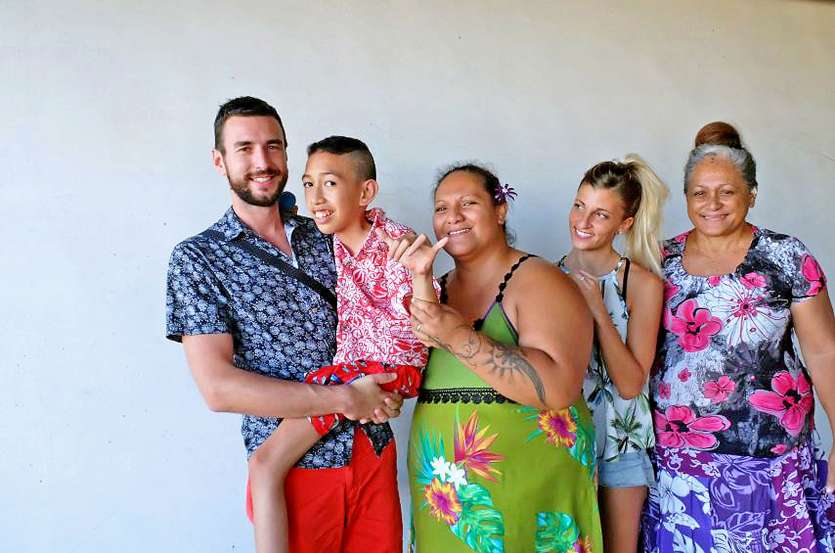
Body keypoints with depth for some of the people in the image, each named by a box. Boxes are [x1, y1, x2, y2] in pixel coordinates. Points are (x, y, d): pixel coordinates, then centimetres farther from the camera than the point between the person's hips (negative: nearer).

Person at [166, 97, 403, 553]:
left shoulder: (328, 238, 6)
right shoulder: (197, 258, -7)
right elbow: (219, 388, -16)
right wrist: (347, 399, -17)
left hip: (375, 450, 4)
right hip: (293, 468, -4)